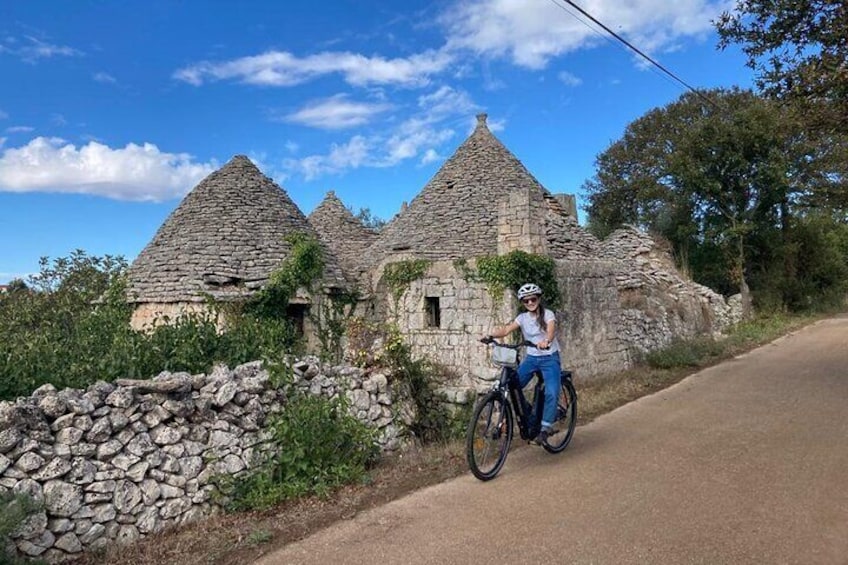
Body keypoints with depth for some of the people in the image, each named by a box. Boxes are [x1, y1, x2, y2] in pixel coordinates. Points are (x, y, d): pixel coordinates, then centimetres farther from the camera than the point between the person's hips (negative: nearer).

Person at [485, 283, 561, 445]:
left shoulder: (548, 314, -8)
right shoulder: (522, 317, 3)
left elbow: (551, 330, -28)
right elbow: (506, 329, -13)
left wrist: (546, 341, -52)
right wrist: (490, 334, -35)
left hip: (549, 358, -4)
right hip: (531, 358, 4)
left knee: (551, 393, -23)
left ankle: (545, 428, -9)